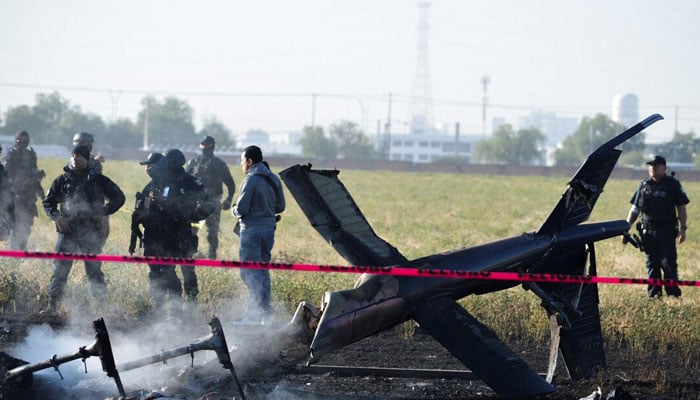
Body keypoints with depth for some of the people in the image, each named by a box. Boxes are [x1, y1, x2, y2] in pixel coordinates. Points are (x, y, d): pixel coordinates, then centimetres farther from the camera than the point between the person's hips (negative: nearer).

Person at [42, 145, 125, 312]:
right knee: (60, 269, -3)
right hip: (67, 231, 1)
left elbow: (118, 197, 12)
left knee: (94, 270, 1)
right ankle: (52, 304, -1)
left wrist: (103, 212, 0)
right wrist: (56, 217, -3)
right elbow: (48, 202, 15)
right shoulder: (62, 180, 9)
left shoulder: (97, 180, 6)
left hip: (91, 233, -1)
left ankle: (101, 303, 6)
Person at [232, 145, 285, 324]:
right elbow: (280, 206, 13)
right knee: (263, 270, 15)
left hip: (252, 230, -8)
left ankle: (255, 314, -11)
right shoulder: (273, 179, 9)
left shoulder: (251, 180, -15)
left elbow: (241, 209, -17)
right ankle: (265, 311, 18)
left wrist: (234, 210, 4)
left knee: (249, 271, -4)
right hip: (269, 227, 8)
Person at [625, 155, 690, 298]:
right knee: (652, 265, 7)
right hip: (648, 231, 4)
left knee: (668, 263, -8)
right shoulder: (644, 185, 12)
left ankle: (673, 293, -4)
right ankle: (653, 294, 12)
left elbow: (681, 208, 1)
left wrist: (683, 228, -9)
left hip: (667, 231, -4)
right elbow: (635, 209, 15)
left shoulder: (673, 184, 2)